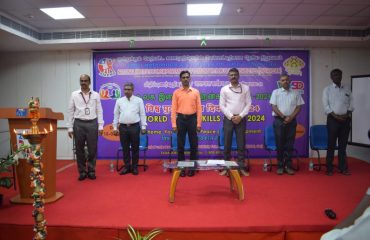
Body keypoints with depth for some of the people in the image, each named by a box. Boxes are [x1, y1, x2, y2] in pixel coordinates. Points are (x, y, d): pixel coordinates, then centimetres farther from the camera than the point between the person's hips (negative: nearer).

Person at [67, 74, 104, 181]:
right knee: (79, 149, 6)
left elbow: (99, 111, 4)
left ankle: (91, 171, 17)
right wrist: (70, 127, 1)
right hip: (78, 124, 1)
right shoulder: (74, 95, 5)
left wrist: (100, 126, -2)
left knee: (92, 149, 4)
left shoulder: (95, 95, 5)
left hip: (92, 124, 0)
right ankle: (82, 171, 19)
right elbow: (71, 111, 5)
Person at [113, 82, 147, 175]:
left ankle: (134, 167, 16)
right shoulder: (119, 101, 7)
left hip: (135, 127, -2)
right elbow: (116, 115, 9)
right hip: (123, 127, 2)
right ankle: (127, 166, 19)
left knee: (135, 148, 5)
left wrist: (143, 127, -4)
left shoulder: (139, 100, 1)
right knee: (125, 148, 8)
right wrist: (115, 127, 6)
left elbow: (142, 114, 1)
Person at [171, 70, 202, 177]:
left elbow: (199, 108, 3)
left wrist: (199, 123, -3)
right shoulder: (176, 92, 4)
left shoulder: (196, 92, 5)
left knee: (193, 144, 5)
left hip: (192, 119, 0)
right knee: (180, 144, 4)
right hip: (181, 119, 0)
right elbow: (174, 109, 1)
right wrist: (174, 124, -5)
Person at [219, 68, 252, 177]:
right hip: (228, 118, 0)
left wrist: (240, 116, -10)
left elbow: (248, 104, 0)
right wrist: (231, 116, -9)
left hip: (241, 118, 0)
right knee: (227, 143, 3)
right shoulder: (224, 89, 3)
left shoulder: (245, 88, 4)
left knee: (241, 143, 2)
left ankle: (241, 167, 10)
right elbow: (222, 105, 0)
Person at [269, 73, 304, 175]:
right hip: (279, 120, -2)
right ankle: (280, 166, 10)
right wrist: (283, 117, -13)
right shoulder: (276, 92, 3)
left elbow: (299, 107, 4)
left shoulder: (295, 93, 9)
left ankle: (288, 166, 11)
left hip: (291, 121, 2)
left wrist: (290, 117, -10)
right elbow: (274, 107, -4)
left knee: (290, 144, 4)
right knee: (279, 144, 1)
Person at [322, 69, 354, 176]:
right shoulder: (327, 89, 2)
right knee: (331, 145, 0)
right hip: (333, 119, -3)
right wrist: (335, 116, -14)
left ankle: (343, 168, 15)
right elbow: (326, 105, -6)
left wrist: (347, 114, -7)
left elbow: (351, 103, 10)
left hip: (346, 119, 3)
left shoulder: (347, 90, 13)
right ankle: (329, 168, 6)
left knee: (343, 145, 8)